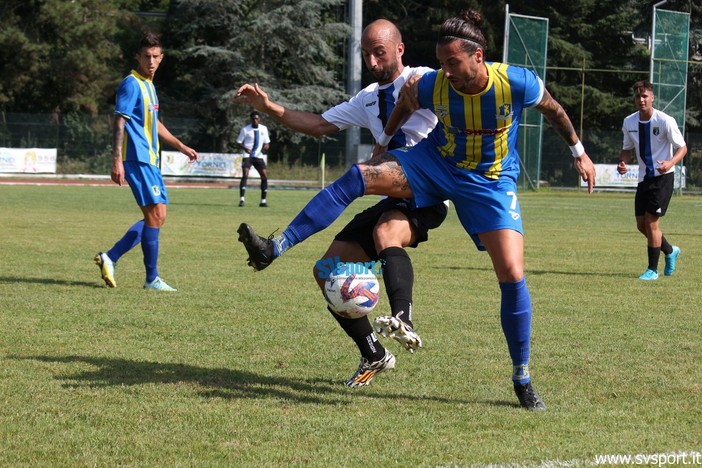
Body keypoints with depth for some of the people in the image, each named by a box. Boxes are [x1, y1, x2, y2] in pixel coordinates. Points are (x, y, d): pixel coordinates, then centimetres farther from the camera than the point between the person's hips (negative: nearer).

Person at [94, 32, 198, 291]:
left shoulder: (149, 85, 18)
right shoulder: (131, 85, -10)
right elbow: (120, 123, -16)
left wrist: (181, 147, 34)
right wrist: (117, 161, -23)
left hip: (150, 160, 10)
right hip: (137, 159, -10)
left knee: (157, 217, 10)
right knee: (155, 215, -10)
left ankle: (110, 257, 11)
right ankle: (152, 279, -4)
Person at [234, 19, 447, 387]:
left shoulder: (421, 80, -6)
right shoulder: (368, 99, 17)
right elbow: (318, 124, 22)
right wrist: (268, 107, 12)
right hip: (393, 197, 8)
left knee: (385, 232, -41)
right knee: (328, 271, 2)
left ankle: (403, 321, -62)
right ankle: (374, 356, 13)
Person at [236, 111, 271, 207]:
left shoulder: (264, 129, 6)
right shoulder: (245, 129, -3)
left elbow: (267, 143, 12)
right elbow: (239, 142, 0)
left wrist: (266, 147, -12)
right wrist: (245, 148, -21)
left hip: (259, 156, 3)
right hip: (248, 156, -3)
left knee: (265, 176, -5)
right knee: (245, 175, -18)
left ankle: (263, 201, 5)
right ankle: (242, 199, -17)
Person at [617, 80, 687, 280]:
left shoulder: (665, 121, -15)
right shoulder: (629, 122, 1)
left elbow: (682, 148, -9)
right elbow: (628, 149, 14)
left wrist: (670, 163, -29)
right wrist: (622, 163, -8)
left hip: (663, 176, -6)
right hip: (644, 177, 6)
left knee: (651, 222, -11)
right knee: (642, 225, 8)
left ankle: (653, 269, 2)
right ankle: (670, 251, 35)